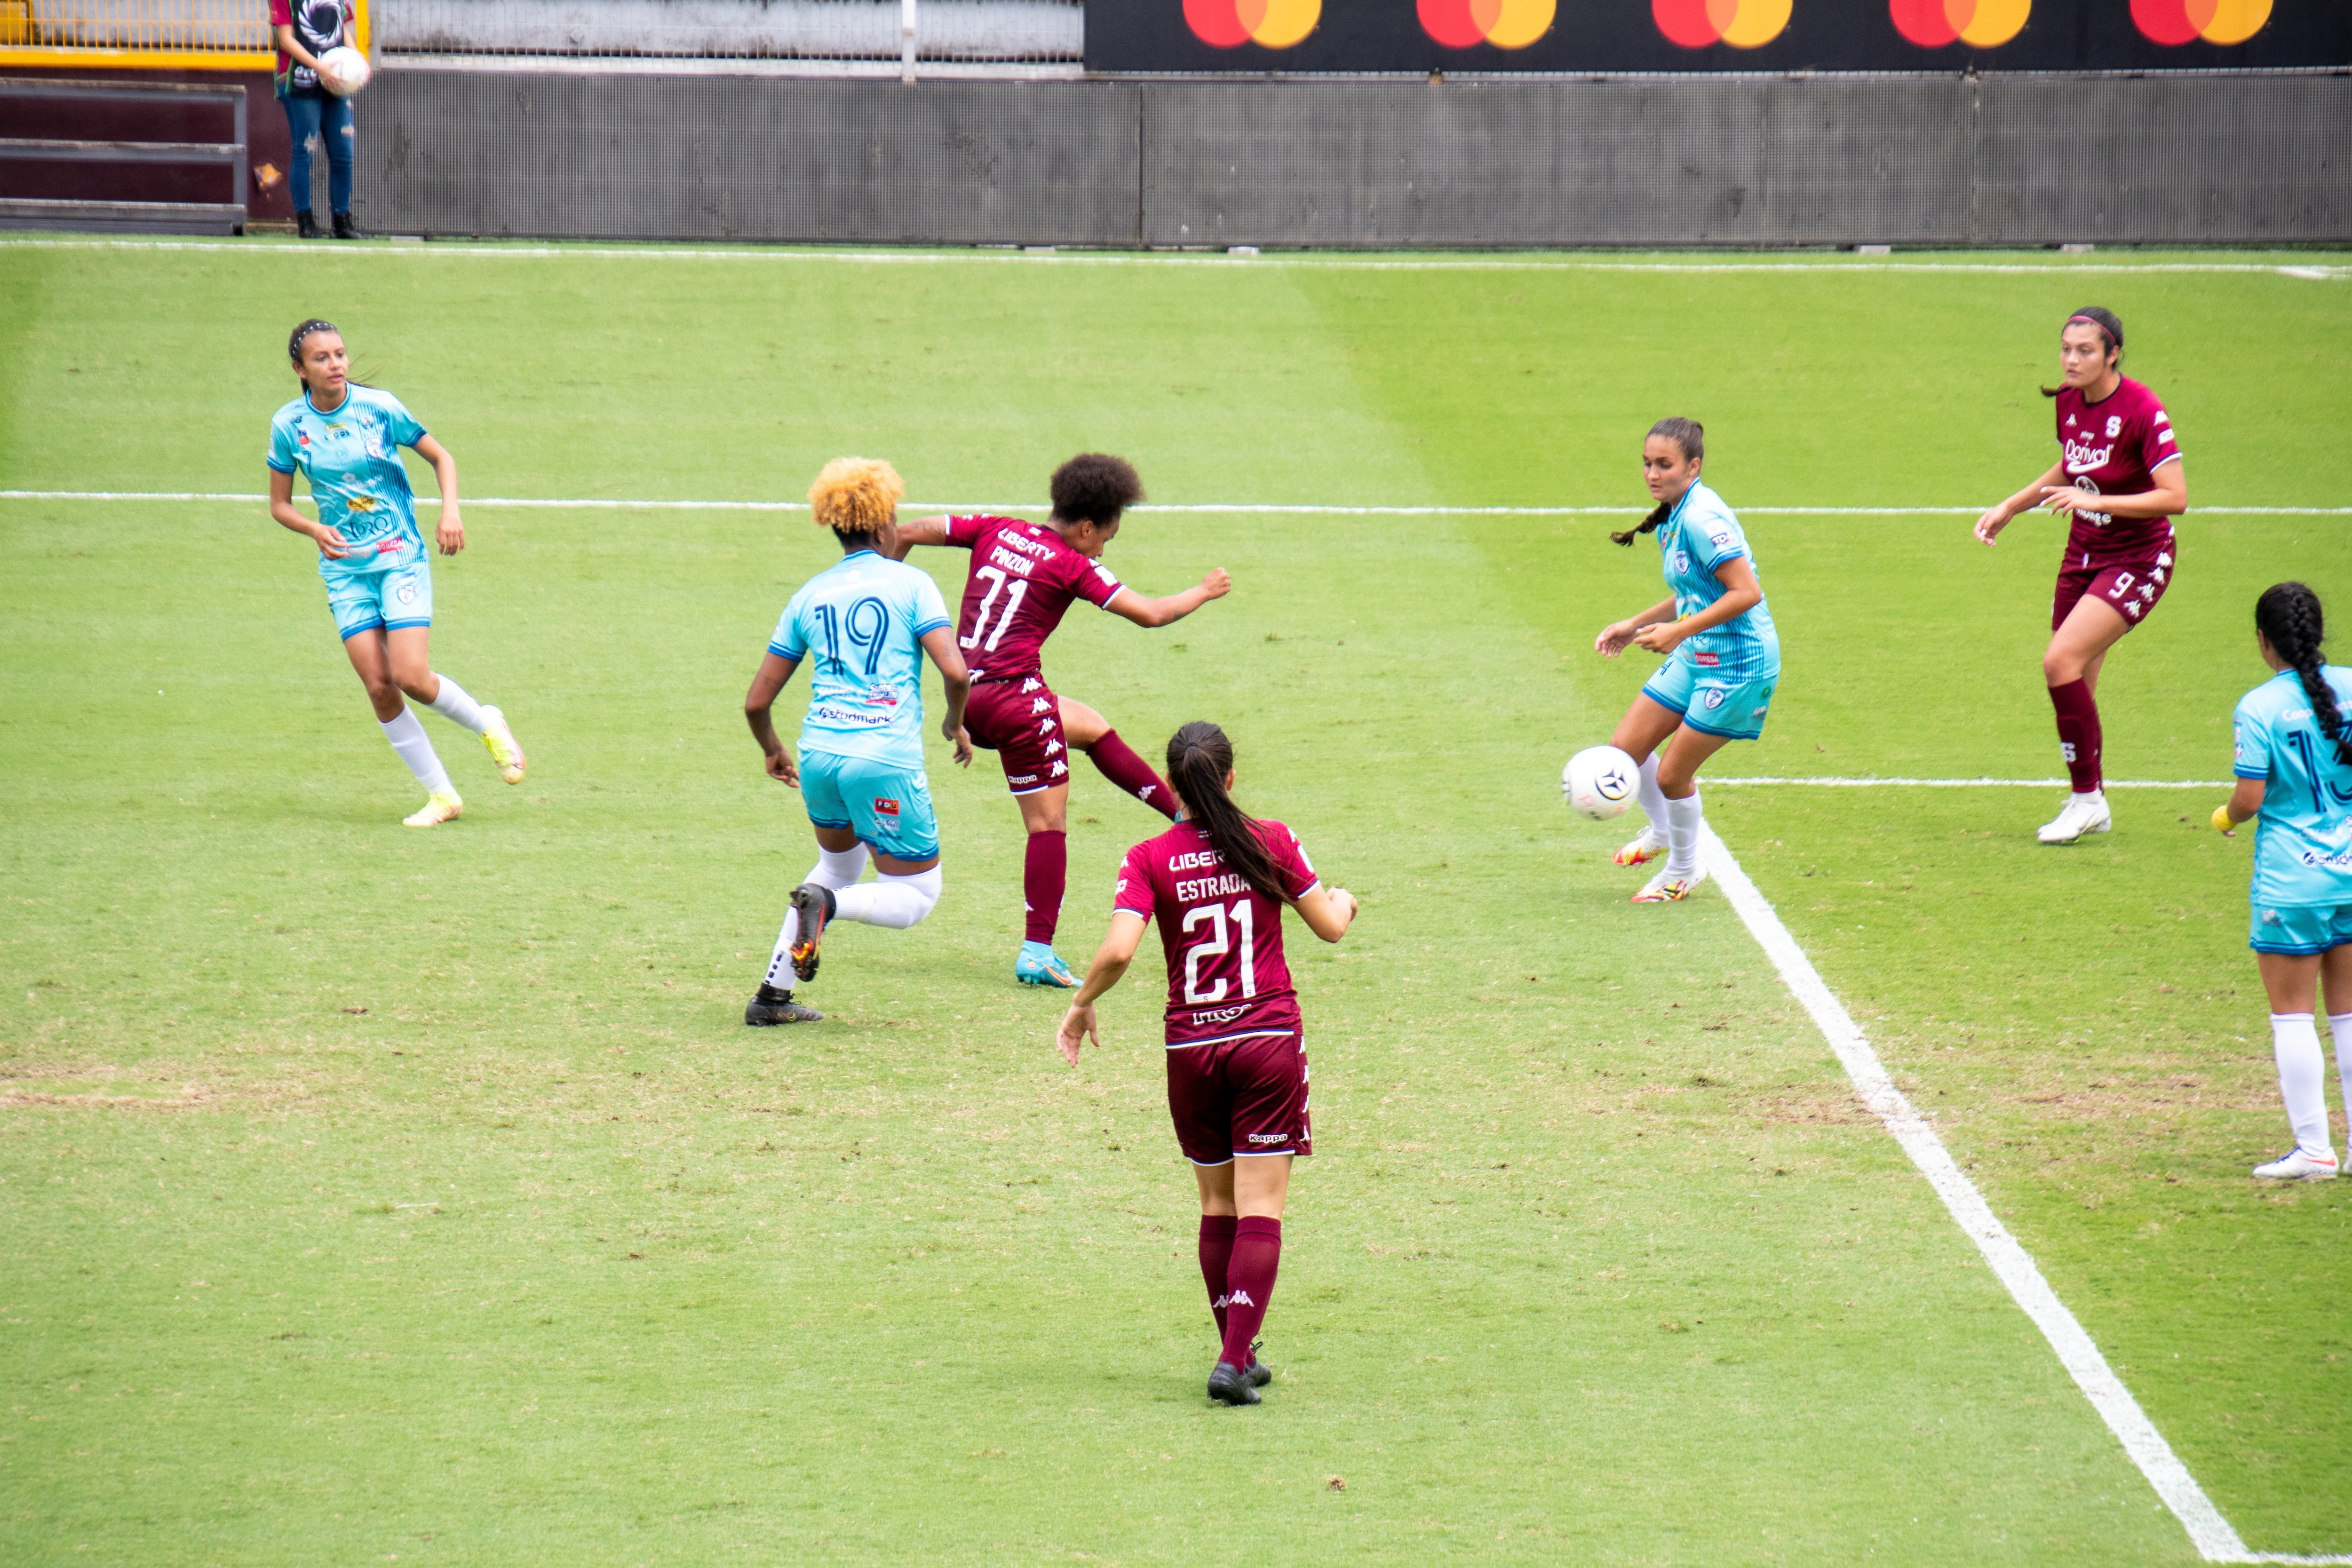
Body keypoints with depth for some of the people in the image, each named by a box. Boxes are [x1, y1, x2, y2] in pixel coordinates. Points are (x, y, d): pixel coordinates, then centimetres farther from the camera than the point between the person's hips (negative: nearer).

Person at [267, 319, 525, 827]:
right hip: (345, 569, 3)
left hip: (401, 557, -3)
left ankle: (488, 725, 15)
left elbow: (440, 457, 4)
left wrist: (451, 511, -12)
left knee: (412, 678, -16)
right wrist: (316, 530, -14)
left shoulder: (378, 406, -8)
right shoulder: (289, 425, -3)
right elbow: (279, 504, 6)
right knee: (379, 685, -7)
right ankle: (441, 795, 6)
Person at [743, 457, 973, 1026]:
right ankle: (827, 905, -21)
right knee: (917, 896, 9)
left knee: (840, 864, 30)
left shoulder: (811, 595, 12)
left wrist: (773, 752, 33)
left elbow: (756, 702, 13)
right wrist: (955, 722, 9)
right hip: (887, 761, -5)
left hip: (819, 753, 5)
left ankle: (772, 995, 21)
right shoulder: (909, 583, 0)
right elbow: (955, 672, -12)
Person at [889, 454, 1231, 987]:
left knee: (1092, 727, 27)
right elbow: (1149, 614, -11)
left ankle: (1187, 813, 34)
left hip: (967, 694, 8)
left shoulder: (996, 532, 8)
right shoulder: (1073, 565, -8)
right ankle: (1037, 953, -4)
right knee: (1049, 824, 0)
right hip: (1013, 695, -8)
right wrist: (1203, 593, 6)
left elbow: (907, 534, 9)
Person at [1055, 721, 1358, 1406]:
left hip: (1190, 1046, 1)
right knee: (1260, 1209, -3)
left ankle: (1237, 1353, 21)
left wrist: (1081, 1004, 5)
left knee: (1218, 1206, 16)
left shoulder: (1150, 860, -3)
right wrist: (1344, 900, 29)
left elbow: (1118, 949, -13)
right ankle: (1234, 1361, -14)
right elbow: (1330, 926, 6)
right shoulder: (1271, 842, -2)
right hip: (1269, 1039, -1)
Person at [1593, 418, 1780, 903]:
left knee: (1671, 775, -1)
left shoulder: (1701, 518, -22)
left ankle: (1683, 870, 24)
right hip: (1696, 657, 9)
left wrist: (1678, 631, -25)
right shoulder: (1673, 517, 8)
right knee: (1625, 749, 9)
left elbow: (1745, 592, -27)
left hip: (1736, 664, -9)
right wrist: (1637, 625, 14)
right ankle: (1662, 832, 37)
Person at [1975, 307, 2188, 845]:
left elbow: (2175, 497, -25)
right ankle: (2090, 806, 25)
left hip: (2136, 560, -7)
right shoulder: (2069, 401, 1)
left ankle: (2087, 798, -9)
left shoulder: (2141, 411, -21)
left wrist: (2093, 501, -30)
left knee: (2060, 661, -21)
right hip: (2084, 554, 7)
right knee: (2073, 687, 8)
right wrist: (2010, 507, 16)